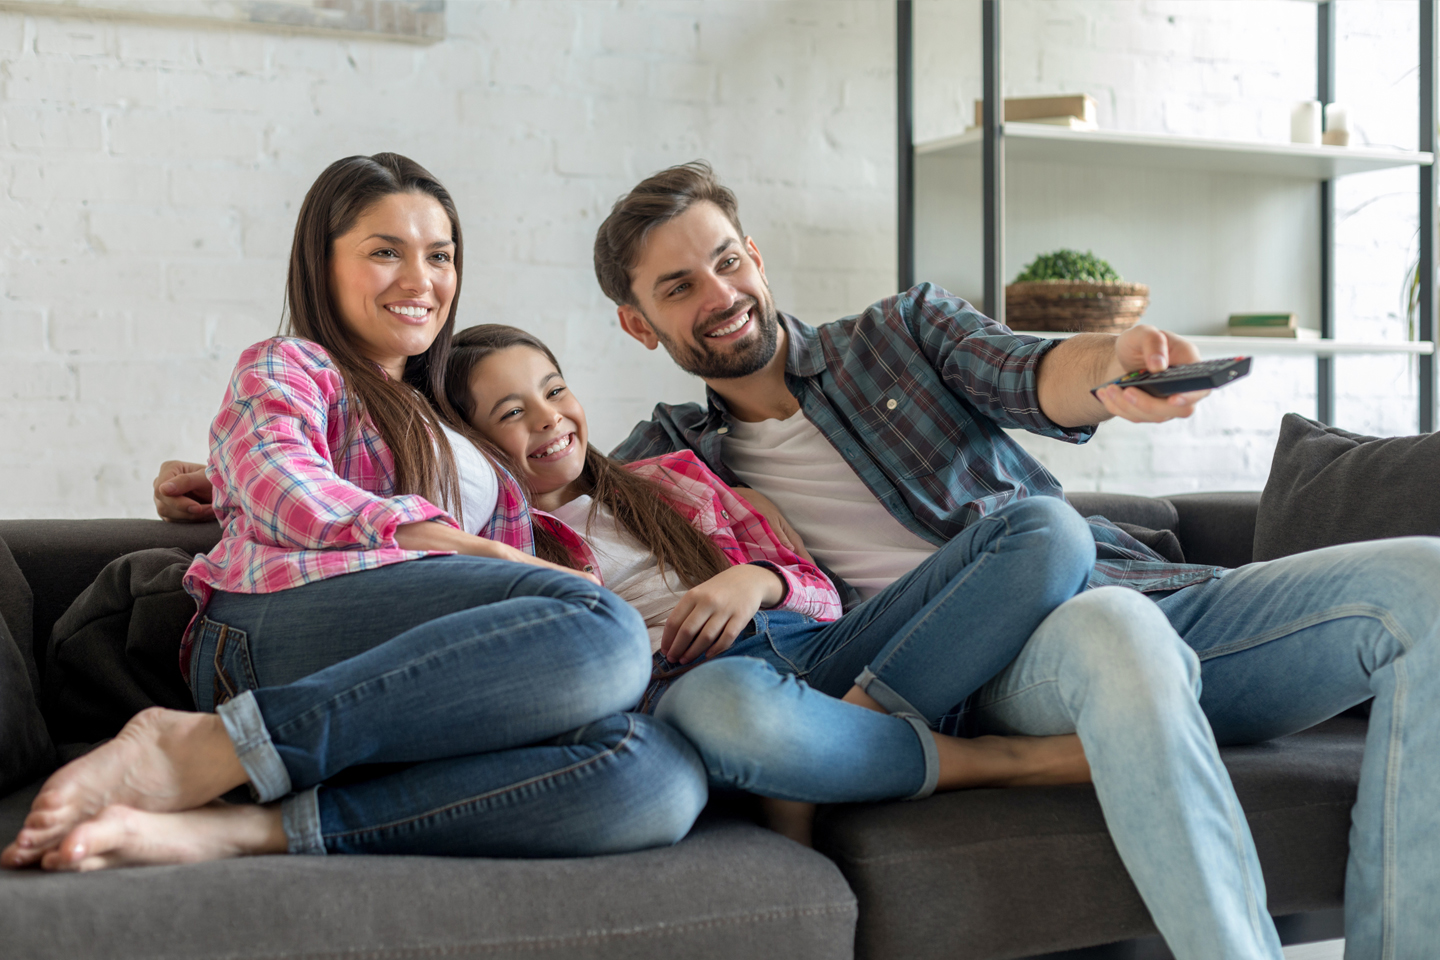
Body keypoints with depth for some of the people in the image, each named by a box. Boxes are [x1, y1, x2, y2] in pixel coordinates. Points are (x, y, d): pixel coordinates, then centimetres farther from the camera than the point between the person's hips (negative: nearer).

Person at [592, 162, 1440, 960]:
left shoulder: (907, 328, 17)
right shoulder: (670, 462, 16)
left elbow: (1030, 377, -2)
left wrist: (1109, 364, -26)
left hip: (1155, 600, 4)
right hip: (989, 667, -4)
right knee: (1113, 628, -39)